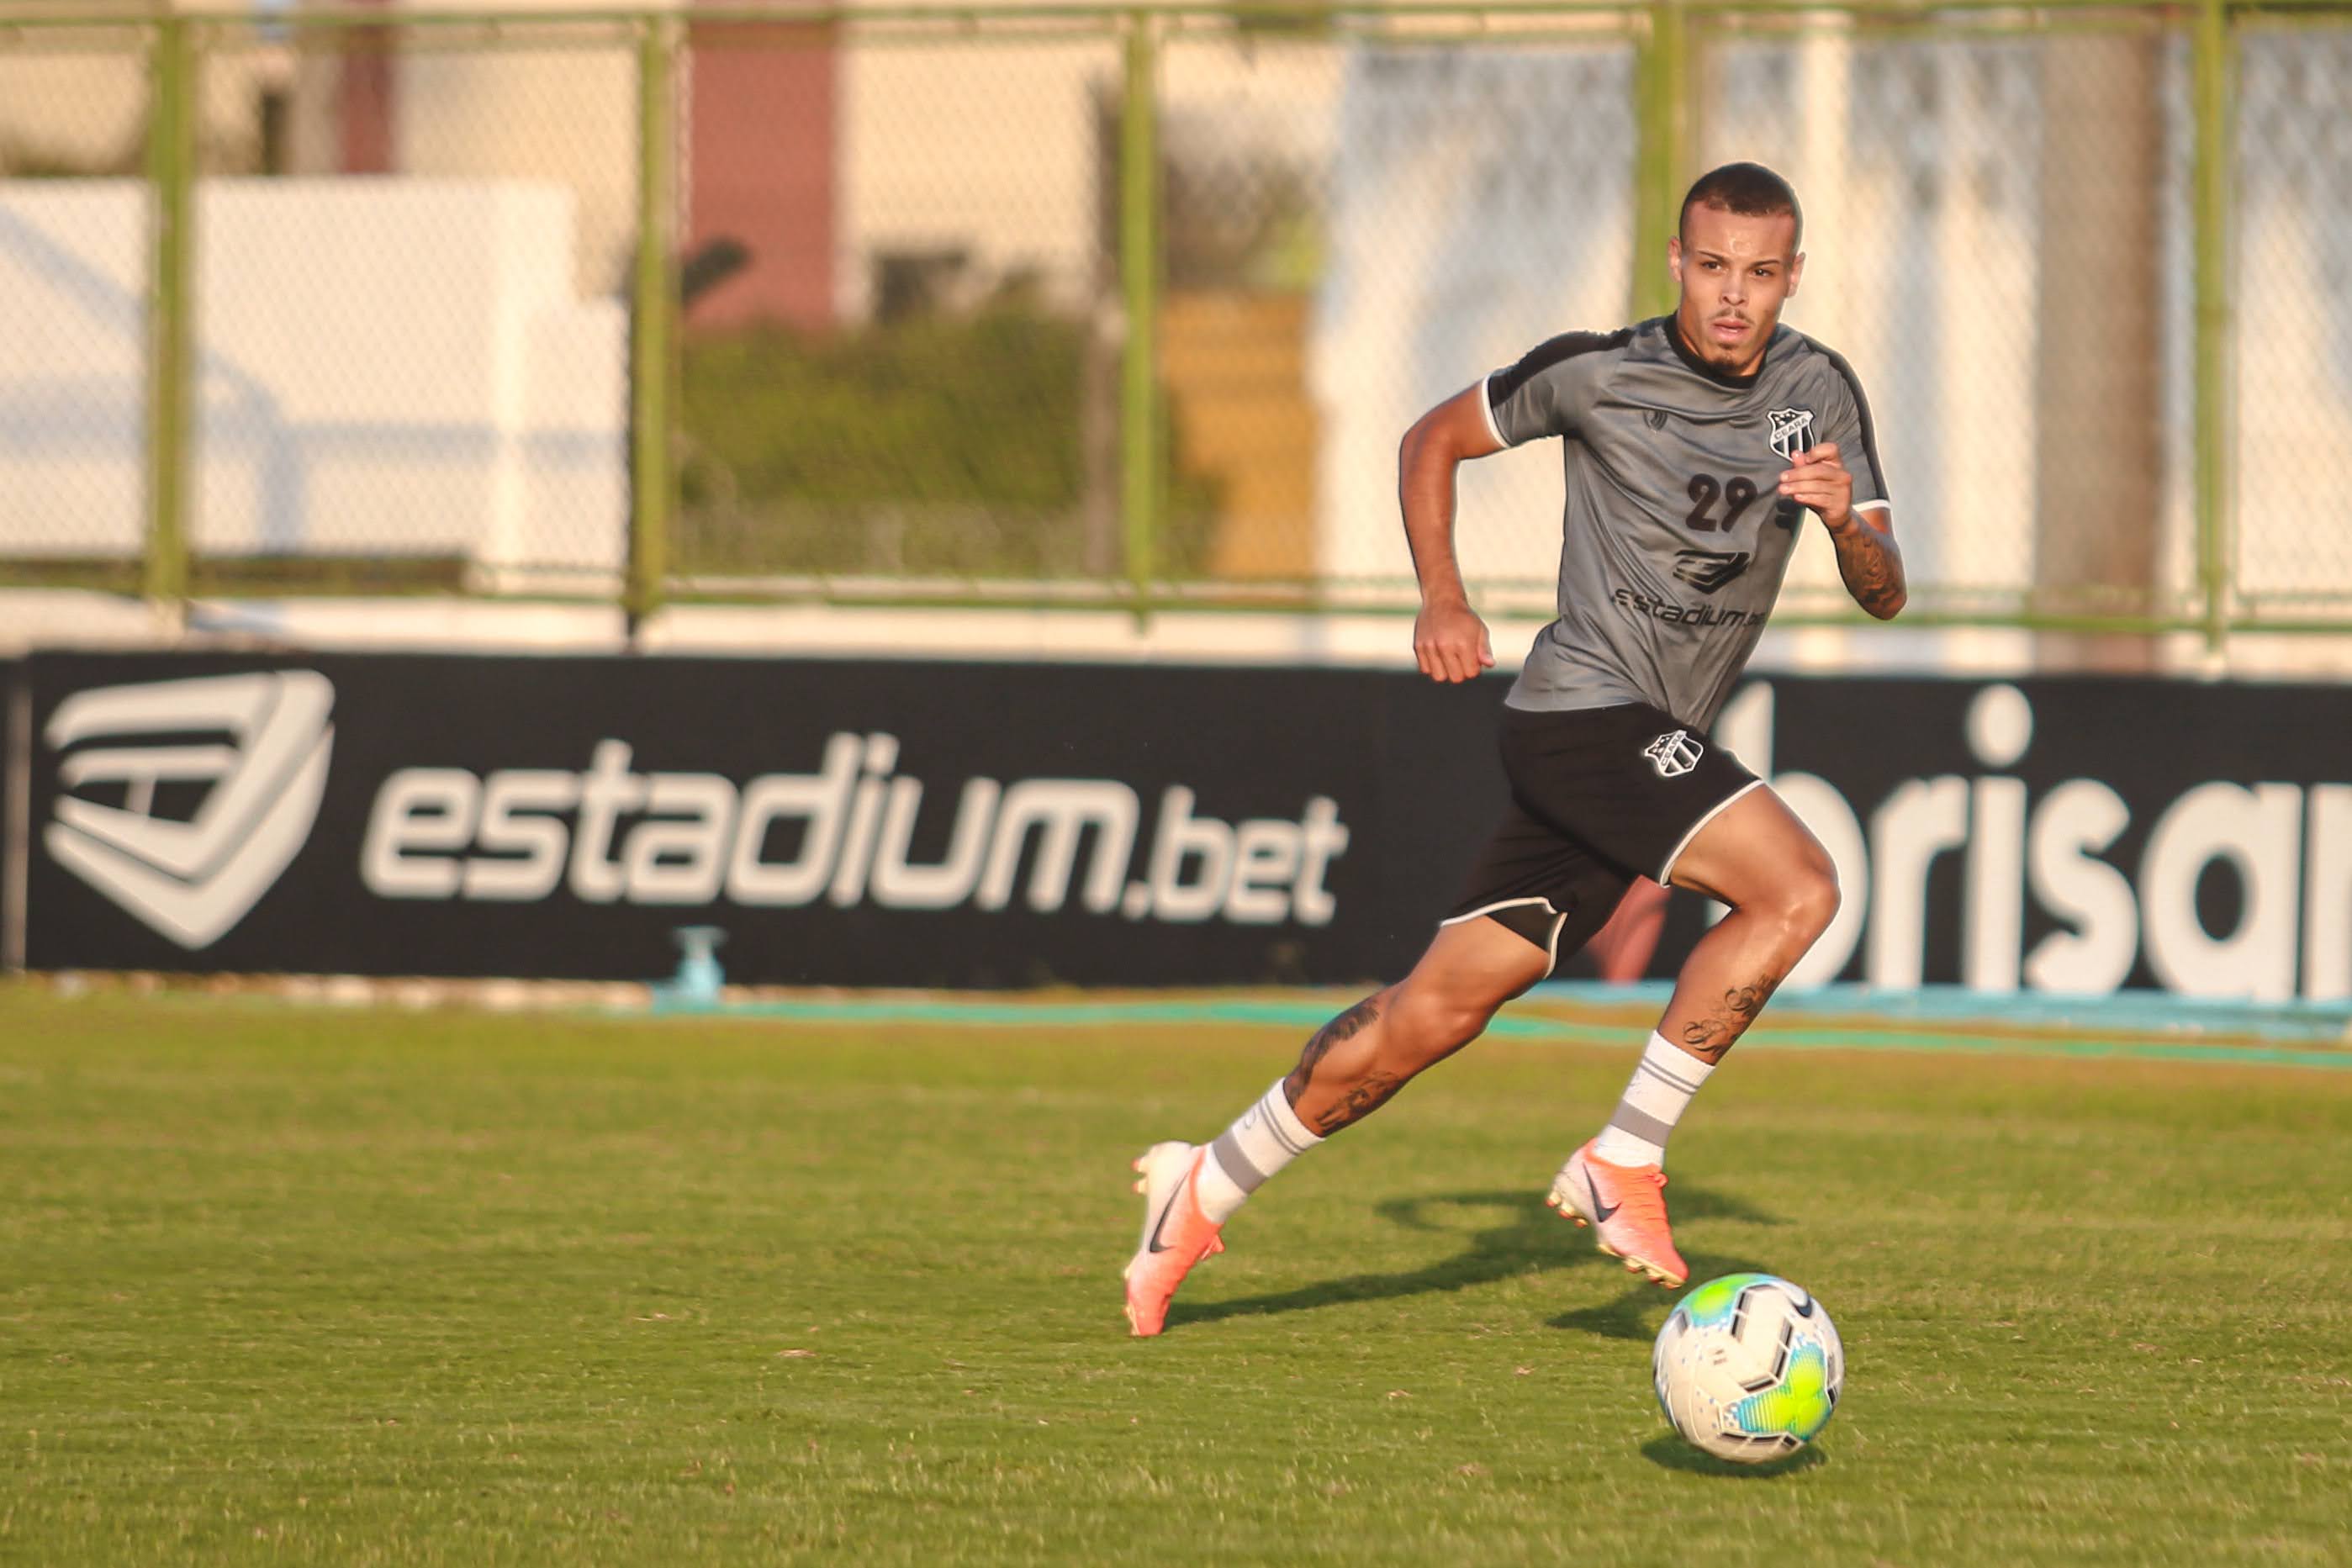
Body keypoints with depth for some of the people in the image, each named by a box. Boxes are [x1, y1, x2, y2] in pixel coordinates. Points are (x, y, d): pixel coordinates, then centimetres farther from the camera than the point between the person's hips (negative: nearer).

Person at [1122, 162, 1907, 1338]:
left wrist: (1848, 520, -17)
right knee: (1796, 887, -24)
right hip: (1582, 709, -6)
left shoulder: (1820, 392, 7)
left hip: (1657, 747, 6)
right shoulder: (1597, 372, -7)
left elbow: (1883, 597, 5)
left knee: (1437, 1009, 7)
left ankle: (1204, 1192, 19)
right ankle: (1625, 1161, -15)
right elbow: (1434, 438, 8)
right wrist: (1442, 599, -5)